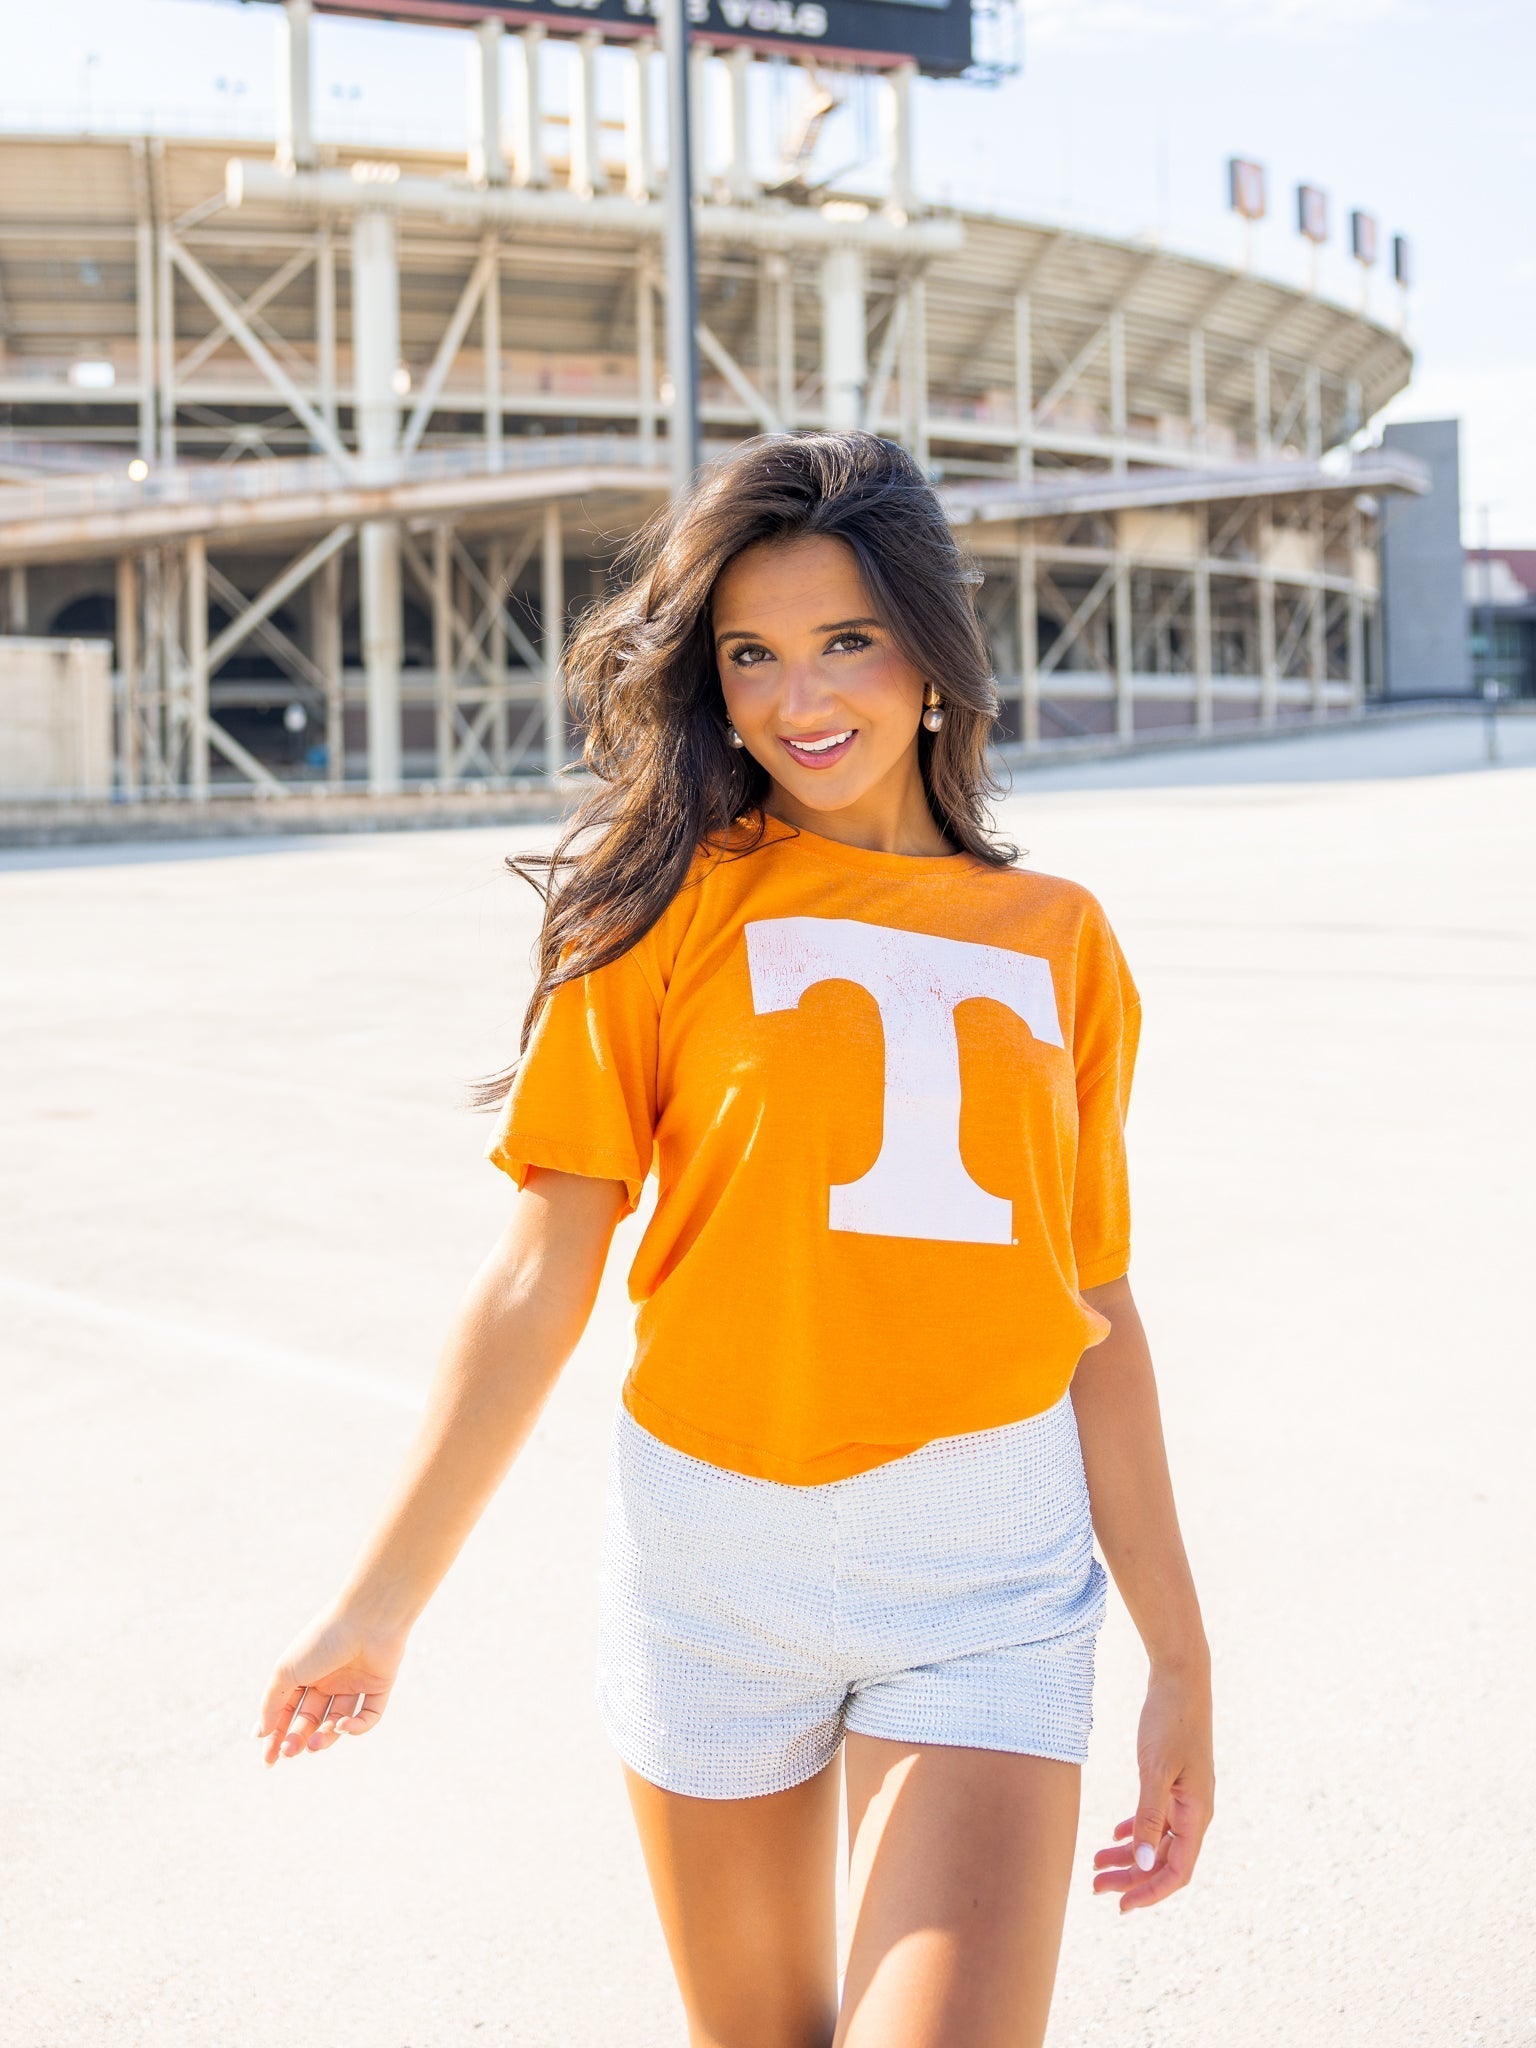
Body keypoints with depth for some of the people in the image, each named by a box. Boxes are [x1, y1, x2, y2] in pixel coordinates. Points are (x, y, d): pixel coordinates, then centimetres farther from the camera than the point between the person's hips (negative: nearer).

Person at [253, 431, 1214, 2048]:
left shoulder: (1058, 939, 5)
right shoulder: (678, 903, -1)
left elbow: (1096, 1316, 9)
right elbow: (540, 1280, -2)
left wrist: (1177, 1654, 10)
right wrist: (378, 1604, -2)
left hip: (989, 1565, 1)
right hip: (717, 1541, 0)